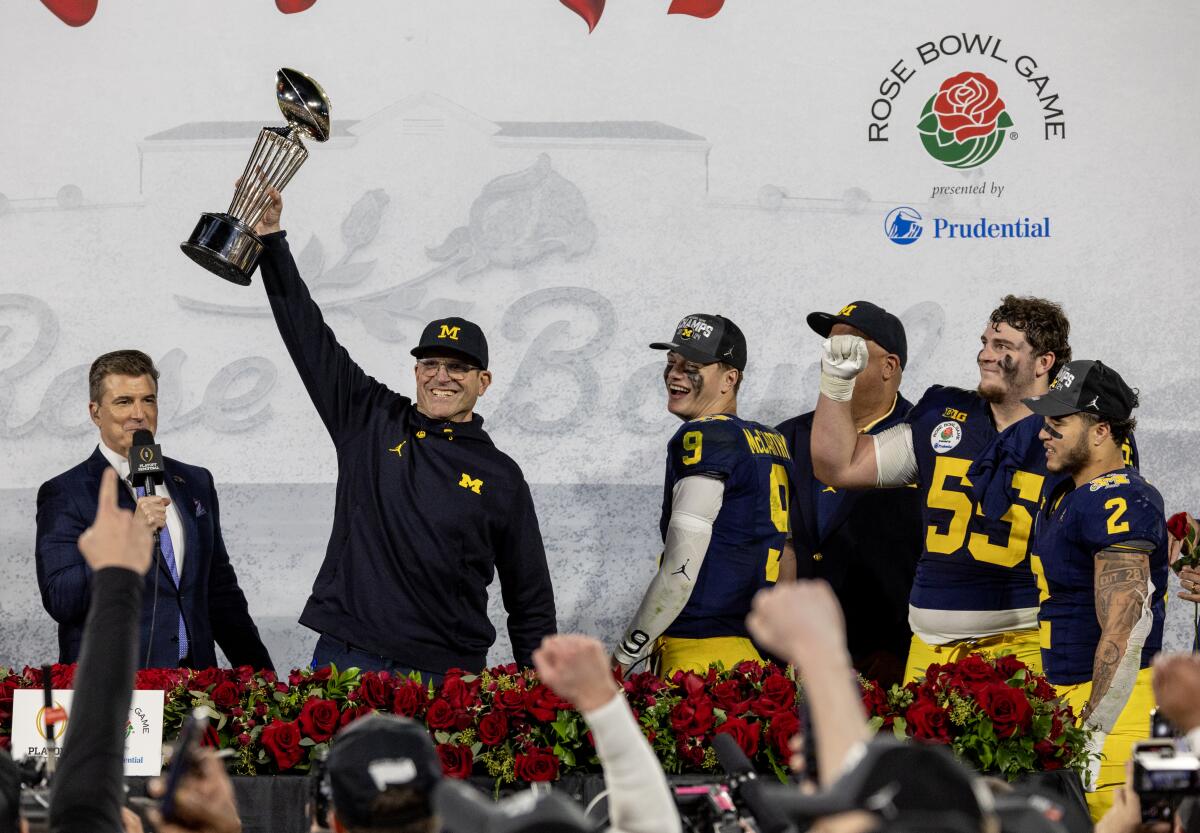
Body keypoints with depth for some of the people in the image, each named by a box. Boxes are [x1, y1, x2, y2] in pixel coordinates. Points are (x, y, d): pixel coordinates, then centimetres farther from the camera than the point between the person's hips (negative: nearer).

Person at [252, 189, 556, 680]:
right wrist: (271, 241, 1)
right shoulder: (371, 422, 10)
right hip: (343, 658, 0)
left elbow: (531, 602, 10)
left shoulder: (501, 477, 8)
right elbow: (309, 337, 7)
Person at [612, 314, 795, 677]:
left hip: (704, 652, -9)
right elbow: (788, 563, 19)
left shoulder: (703, 437, -9)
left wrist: (624, 657, -8)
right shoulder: (772, 441, 17)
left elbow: (679, 573, -15)